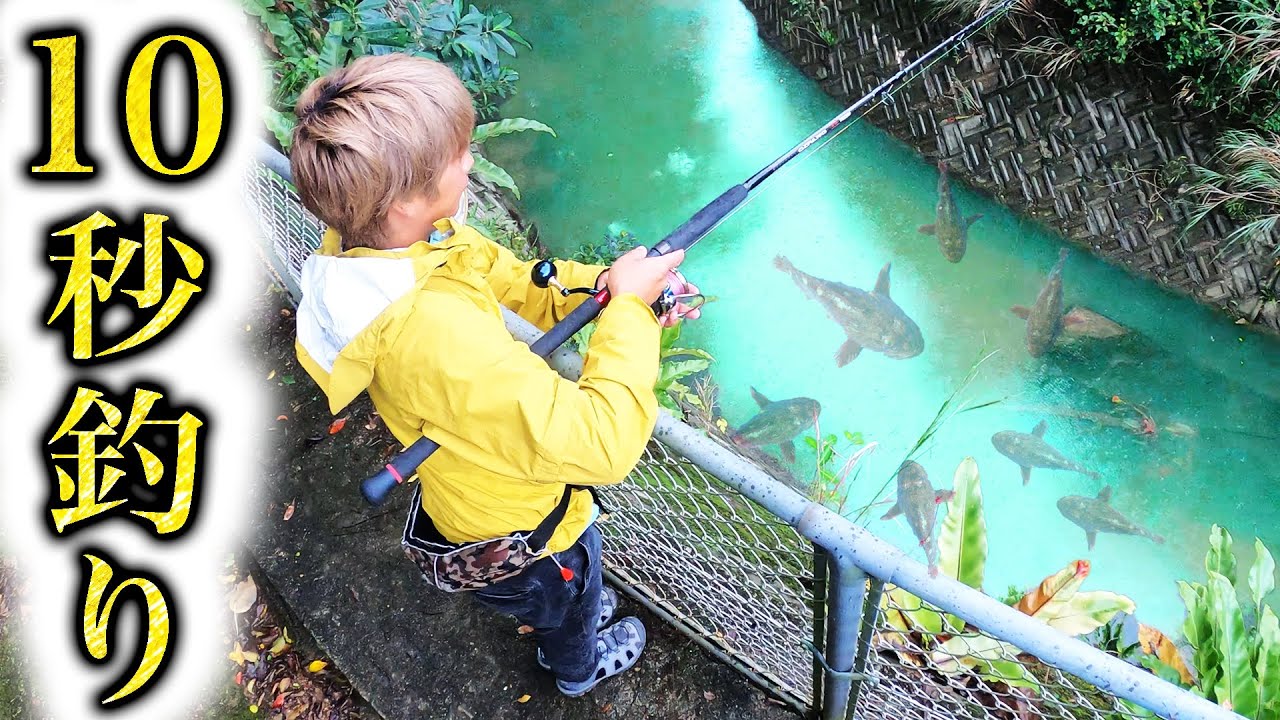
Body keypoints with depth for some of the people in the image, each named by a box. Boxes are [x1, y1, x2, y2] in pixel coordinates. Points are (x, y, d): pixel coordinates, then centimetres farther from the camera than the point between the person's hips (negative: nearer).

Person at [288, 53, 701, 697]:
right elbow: (602, 445, -43)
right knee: (568, 597, 30)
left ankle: (576, 619, 71)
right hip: (518, 541, -6)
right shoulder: (438, 331, -46)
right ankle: (579, 667, 64)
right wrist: (629, 308, -33)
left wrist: (598, 283, -19)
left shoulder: (368, 241, -18)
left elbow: (506, 276, -4)